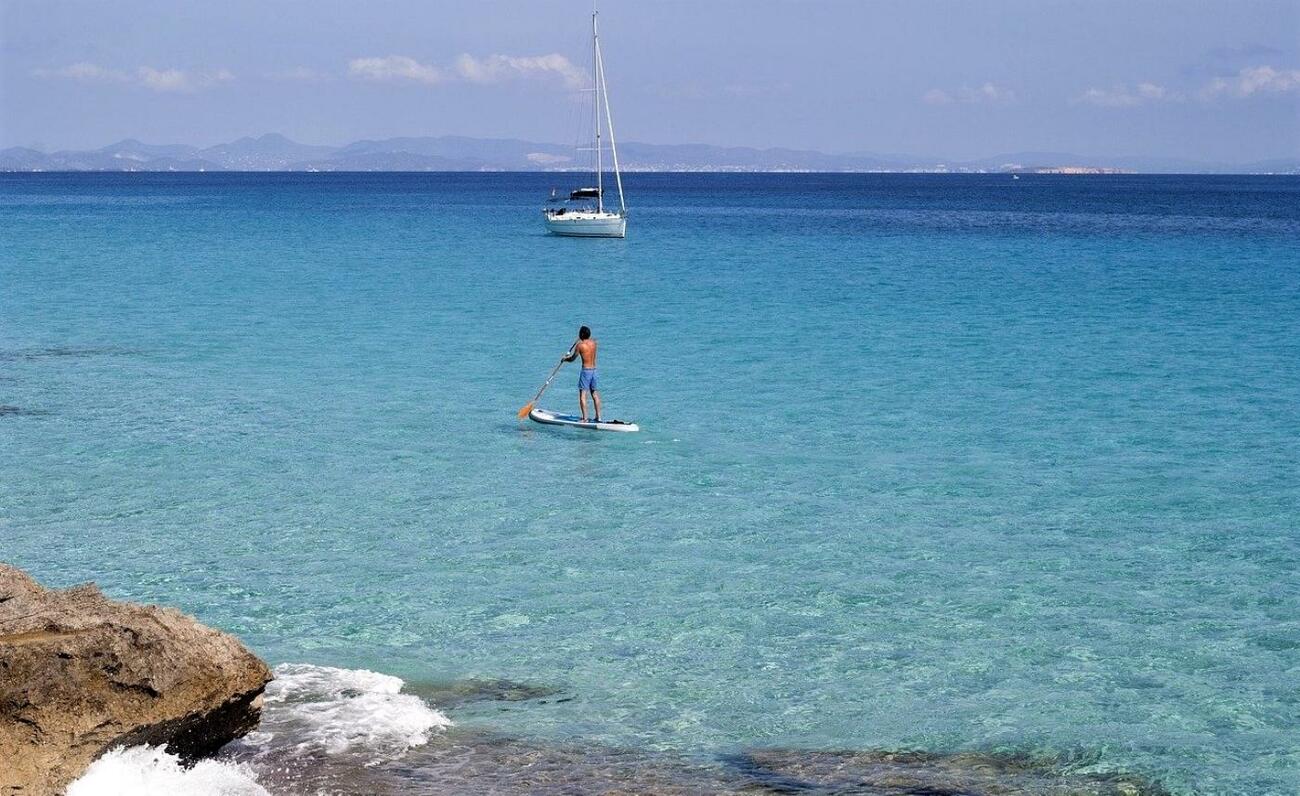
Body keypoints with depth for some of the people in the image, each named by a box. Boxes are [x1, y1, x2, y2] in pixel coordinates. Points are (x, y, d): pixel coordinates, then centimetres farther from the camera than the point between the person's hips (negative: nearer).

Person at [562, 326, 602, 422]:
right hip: (594, 370, 6)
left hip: (585, 370, -6)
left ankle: (585, 418, -9)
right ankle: (598, 417, 14)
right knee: (595, 395, 13)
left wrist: (565, 359, 20)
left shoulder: (580, 345, -10)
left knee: (582, 395, -4)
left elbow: (572, 359, -1)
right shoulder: (593, 343, 7)